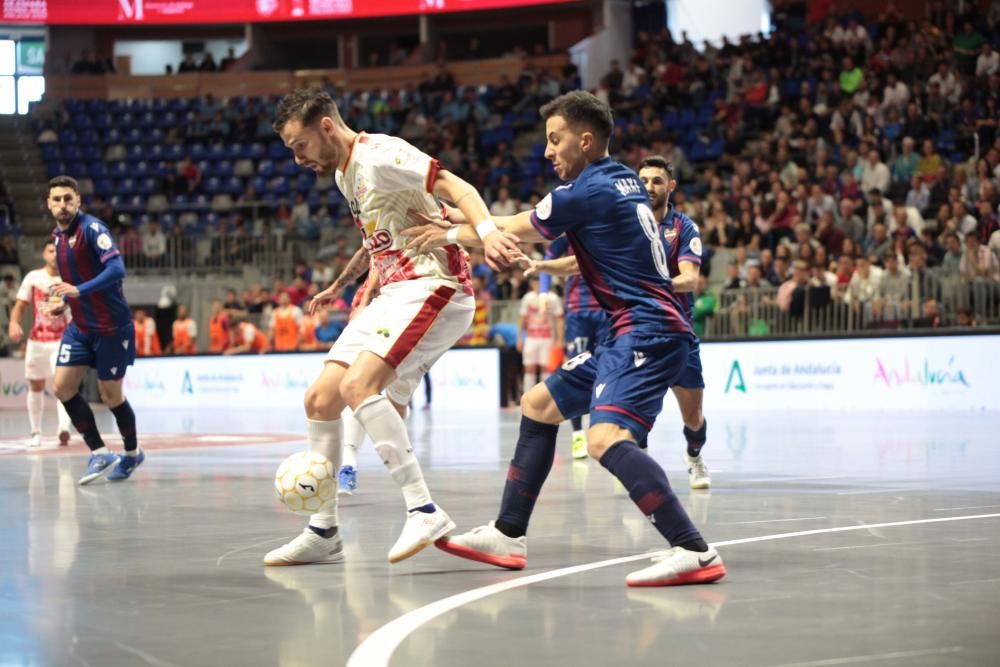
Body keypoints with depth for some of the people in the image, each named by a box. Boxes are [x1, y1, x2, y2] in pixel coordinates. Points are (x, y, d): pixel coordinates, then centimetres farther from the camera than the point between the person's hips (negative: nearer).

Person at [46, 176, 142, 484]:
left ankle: (132, 453, 25)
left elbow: (117, 269, -28)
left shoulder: (92, 228, -17)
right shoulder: (59, 235, 7)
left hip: (112, 327, -7)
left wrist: (79, 291, -36)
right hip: (80, 326, 7)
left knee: (110, 395, 2)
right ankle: (99, 453, 3)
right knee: (63, 387, -5)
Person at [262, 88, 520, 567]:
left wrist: (487, 231, -40)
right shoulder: (343, 173, 17)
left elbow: (456, 187, -22)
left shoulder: (380, 155, -12)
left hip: (431, 286, -10)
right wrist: (339, 285, 42)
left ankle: (425, 512, -27)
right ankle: (323, 534, 13)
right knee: (320, 399, 4)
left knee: (357, 385, -28)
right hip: (393, 294, 10)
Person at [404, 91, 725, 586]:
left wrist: (450, 235, 17)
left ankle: (695, 553, -35)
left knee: (605, 438, -29)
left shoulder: (588, 190, -12)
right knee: (539, 405, 18)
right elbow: (532, 228, 27)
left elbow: (516, 231, 2)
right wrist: (465, 219, 30)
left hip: (647, 332, -11)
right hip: (631, 334, 11)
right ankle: (507, 535, 24)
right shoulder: (623, 181, 16)